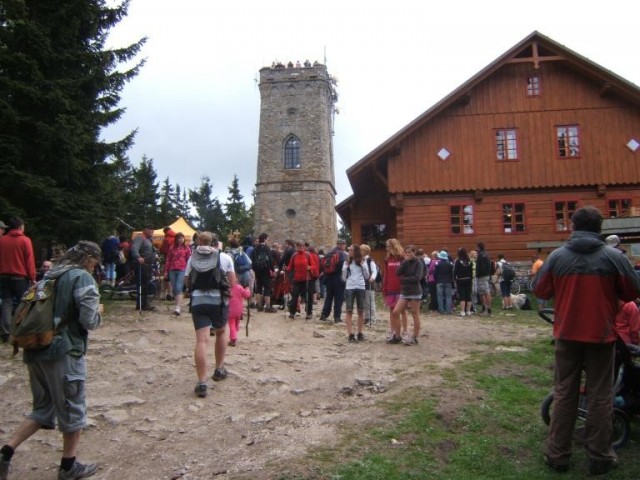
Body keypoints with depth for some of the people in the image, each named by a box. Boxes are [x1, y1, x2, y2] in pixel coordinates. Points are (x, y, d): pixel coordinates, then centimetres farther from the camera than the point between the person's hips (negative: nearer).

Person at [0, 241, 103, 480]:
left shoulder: (51, 275, 14)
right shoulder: (82, 278, -12)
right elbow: (89, 320, -18)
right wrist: (98, 312, 1)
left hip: (36, 351, 8)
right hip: (64, 352, -8)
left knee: (43, 408, 21)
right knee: (73, 410, 9)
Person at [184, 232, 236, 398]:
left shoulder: (192, 258, 11)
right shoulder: (225, 257, 5)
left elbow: (187, 282, 12)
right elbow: (232, 283, 3)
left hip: (198, 300, 1)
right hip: (219, 300, -1)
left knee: (202, 340, -5)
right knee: (221, 332, 24)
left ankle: (202, 383, -10)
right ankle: (219, 369, 32)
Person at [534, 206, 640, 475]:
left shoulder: (557, 256, -6)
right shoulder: (614, 257, -9)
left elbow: (541, 291, 1)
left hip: (567, 334, 1)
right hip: (601, 335, -1)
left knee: (564, 394, 11)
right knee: (600, 397, 10)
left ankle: (557, 455, 16)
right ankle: (599, 458, 17)